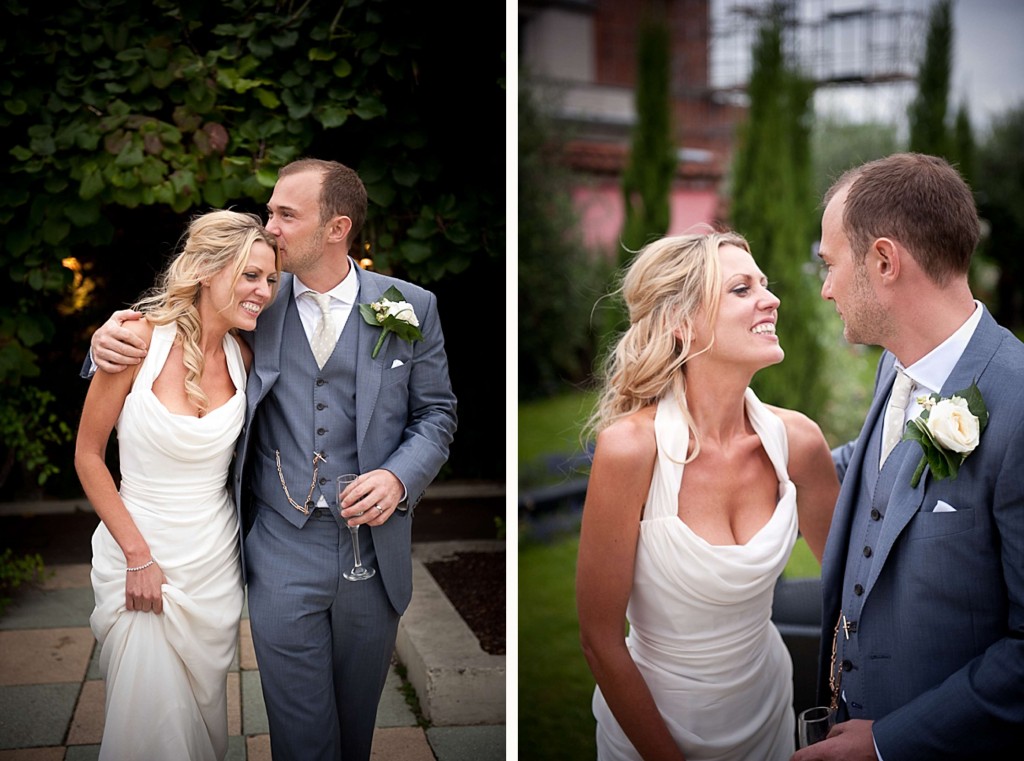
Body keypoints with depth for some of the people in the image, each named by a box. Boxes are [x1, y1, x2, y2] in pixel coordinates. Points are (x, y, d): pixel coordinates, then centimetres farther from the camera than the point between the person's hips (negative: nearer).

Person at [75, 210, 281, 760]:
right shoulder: (140, 338, -15)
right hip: (138, 553, -3)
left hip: (215, 559, 4)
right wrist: (138, 555, -11)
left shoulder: (243, 354, -2)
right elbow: (88, 455, -9)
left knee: (204, 709, 15)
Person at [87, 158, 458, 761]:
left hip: (374, 547, 1)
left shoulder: (410, 308, -1)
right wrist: (113, 338, -8)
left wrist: (399, 477, -12)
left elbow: (435, 412, 6)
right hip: (282, 552, 0)